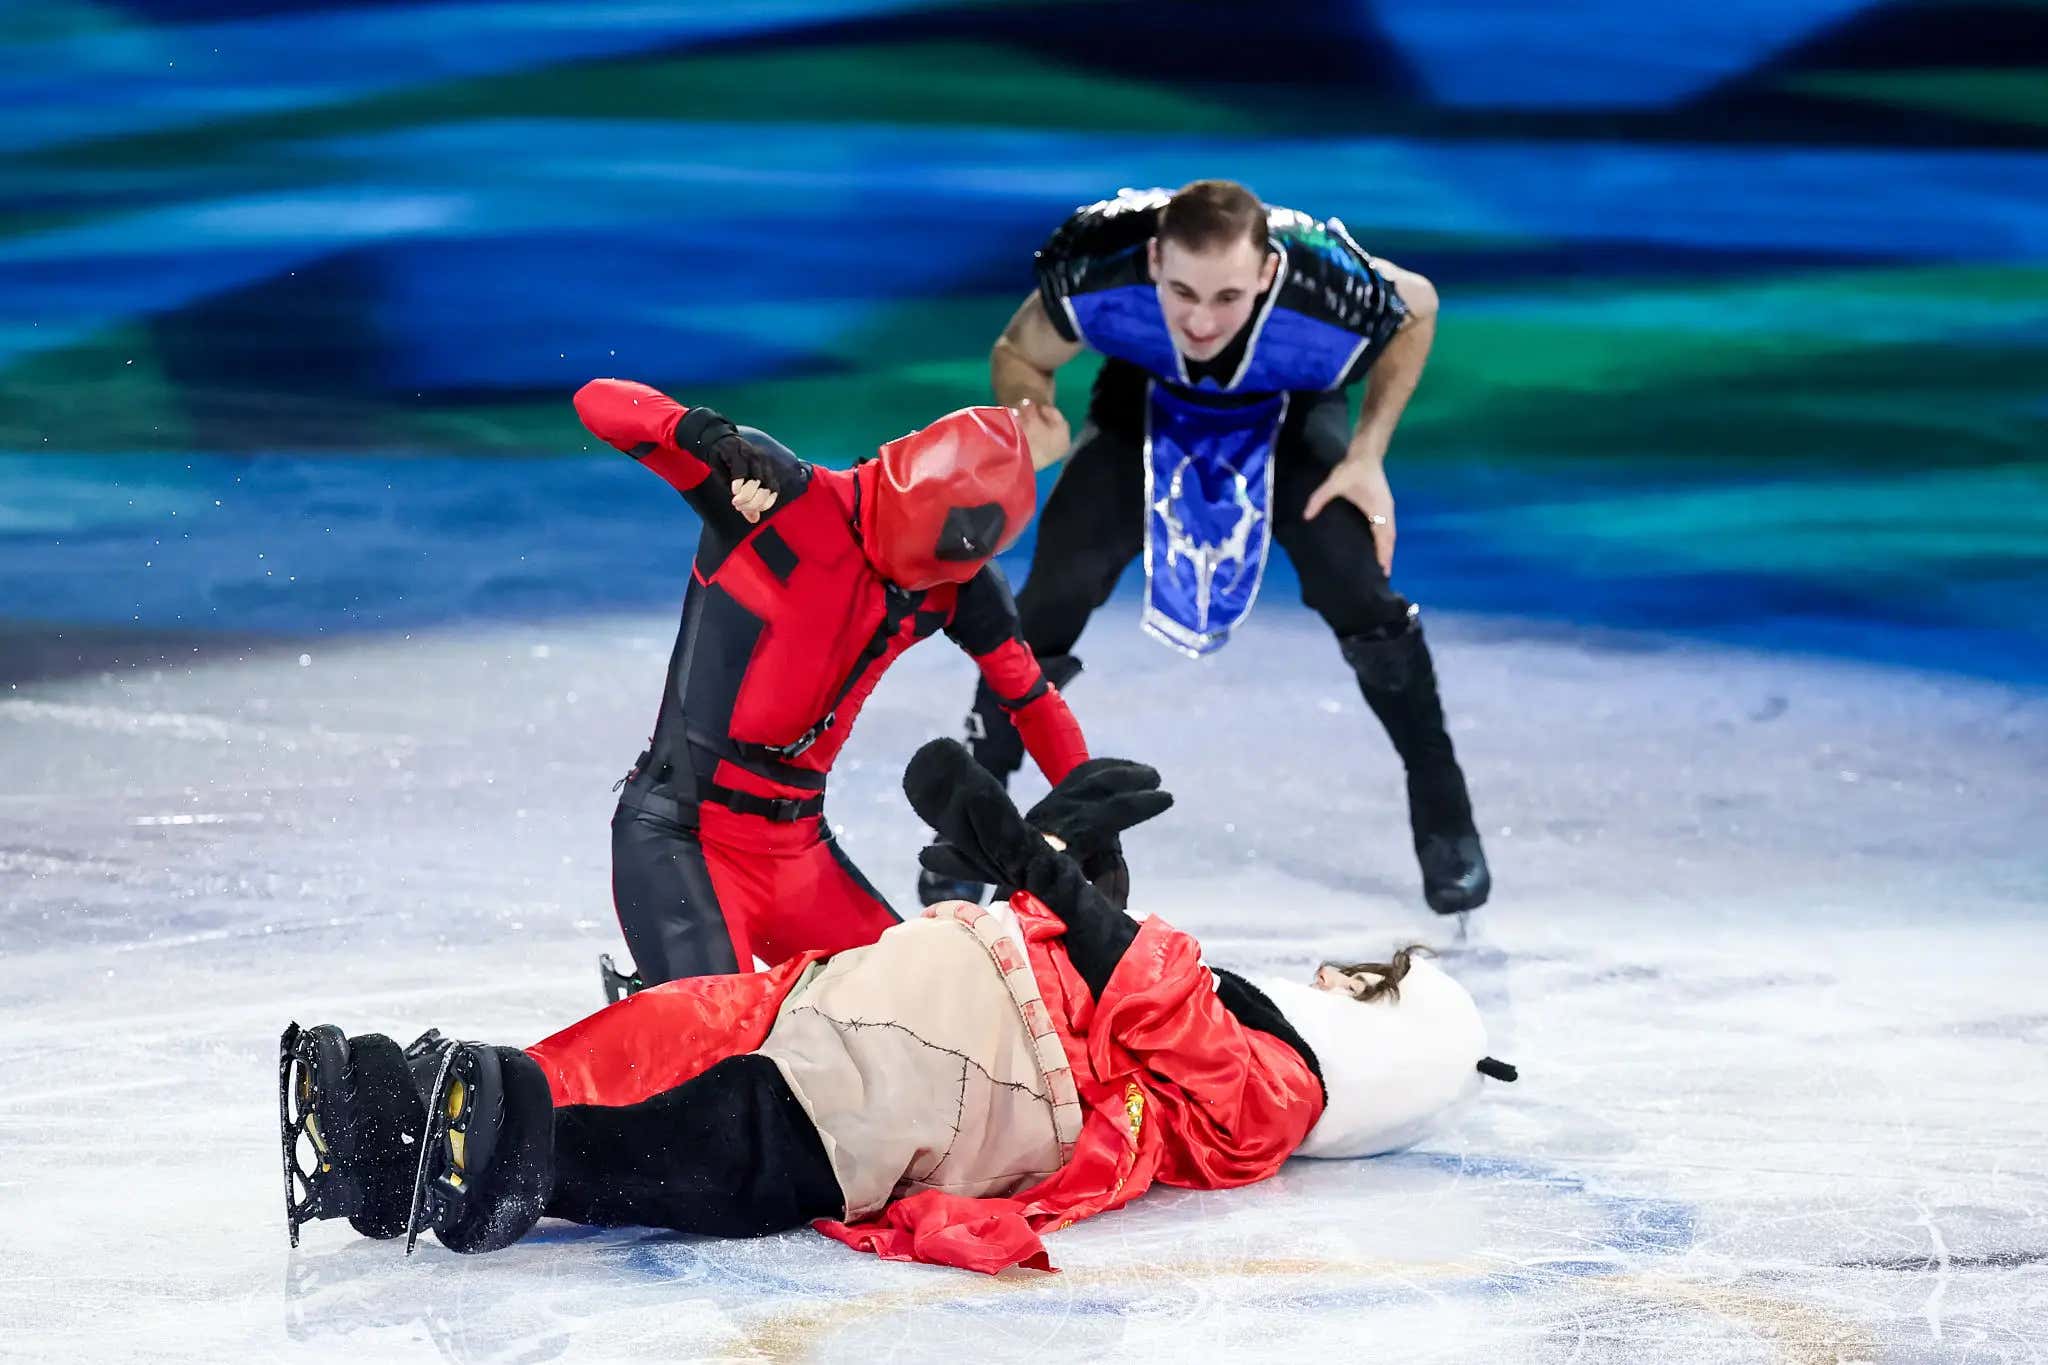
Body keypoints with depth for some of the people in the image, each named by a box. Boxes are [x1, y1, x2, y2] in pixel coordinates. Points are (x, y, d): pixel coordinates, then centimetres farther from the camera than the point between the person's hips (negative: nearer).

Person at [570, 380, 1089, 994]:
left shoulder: (954, 584, 2)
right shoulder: (778, 496, -15)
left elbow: (1031, 697, 17)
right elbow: (599, 401, -19)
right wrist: (705, 435, -38)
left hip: (797, 844, 7)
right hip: (680, 834, -6)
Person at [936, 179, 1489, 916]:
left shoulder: (1328, 296, -40)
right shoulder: (1095, 270, -40)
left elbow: (1417, 308, -14)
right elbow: (1018, 355, -18)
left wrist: (1368, 455, -17)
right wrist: (1030, 416, -40)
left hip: (1287, 411, 0)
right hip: (1145, 404, 1)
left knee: (1361, 596, -16)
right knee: (1051, 599, -13)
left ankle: (1445, 822, 6)